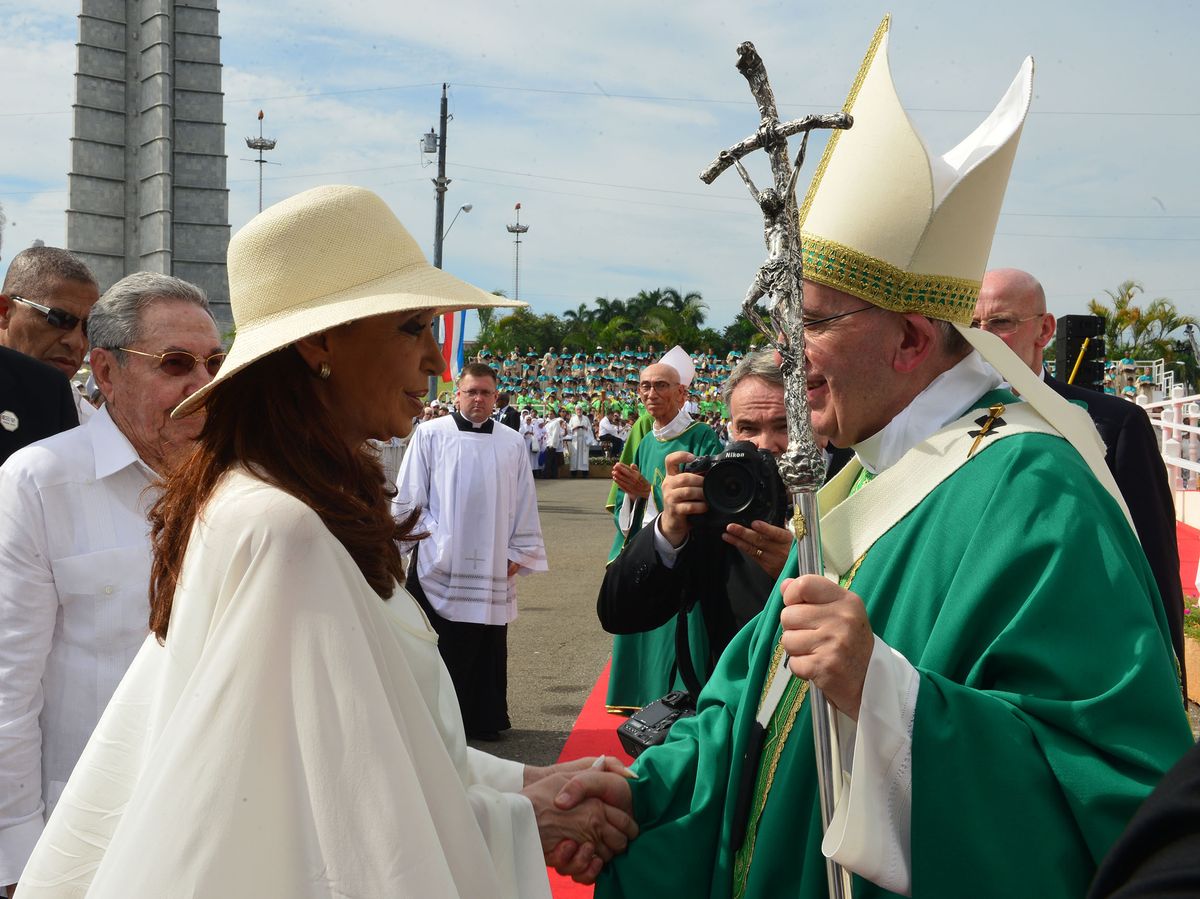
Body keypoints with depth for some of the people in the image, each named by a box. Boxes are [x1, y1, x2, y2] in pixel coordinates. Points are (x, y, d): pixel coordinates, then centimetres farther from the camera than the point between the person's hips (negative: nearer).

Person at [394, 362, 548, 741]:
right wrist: (422, 541, 1)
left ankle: (485, 719, 21)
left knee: (488, 647, 8)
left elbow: (524, 503, 10)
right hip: (439, 564, -2)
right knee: (442, 649, 1)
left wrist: (519, 552, 8)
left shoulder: (512, 443, 6)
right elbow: (408, 499, 3)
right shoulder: (430, 435, -1)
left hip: (492, 565, 3)